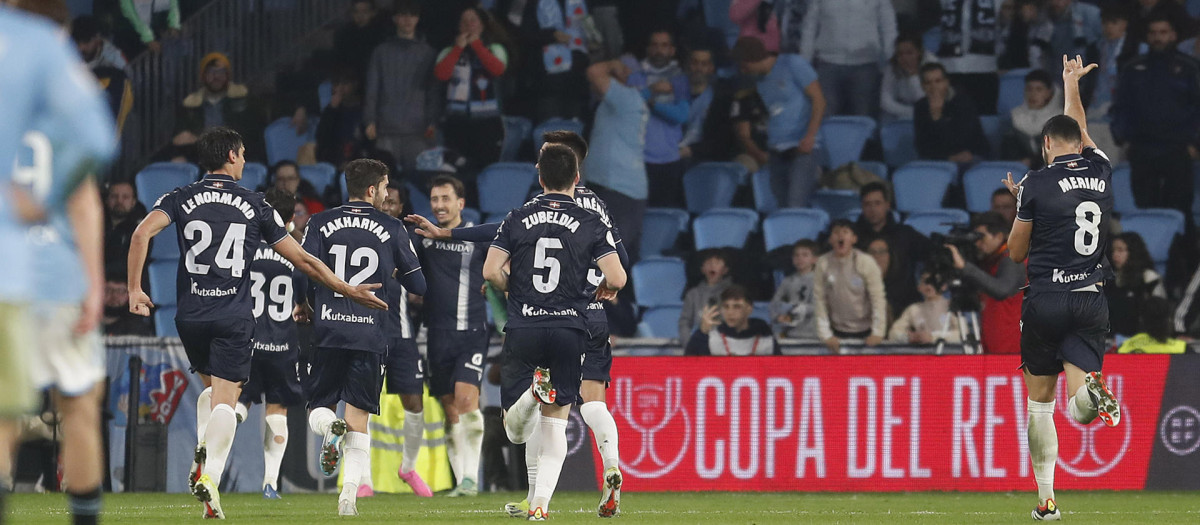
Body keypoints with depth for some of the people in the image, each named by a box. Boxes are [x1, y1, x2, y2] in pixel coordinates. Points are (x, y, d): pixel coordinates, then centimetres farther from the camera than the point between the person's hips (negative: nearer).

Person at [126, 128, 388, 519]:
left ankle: (203, 453, 3)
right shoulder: (255, 205, 5)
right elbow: (302, 260, 6)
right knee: (225, 398, -3)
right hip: (234, 317, -2)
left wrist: (134, 289, -8)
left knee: (211, 385, 24)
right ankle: (211, 476, -24)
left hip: (191, 315, 2)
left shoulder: (181, 199, 6)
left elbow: (143, 233, -12)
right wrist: (349, 291, 16)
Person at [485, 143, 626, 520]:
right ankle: (540, 505, -4)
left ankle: (533, 390, -25)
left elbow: (491, 271, -3)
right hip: (569, 330, 0)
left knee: (516, 432, 8)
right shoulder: (591, 224, 0)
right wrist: (606, 289, 16)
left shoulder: (518, 219, 4)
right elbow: (617, 278, -8)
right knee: (554, 426, 9)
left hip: (522, 330, 0)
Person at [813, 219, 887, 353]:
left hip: (865, 332, -1)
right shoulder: (823, 263, -5)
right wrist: (825, 335, -6)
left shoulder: (866, 262, -9)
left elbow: (878, 299, -8)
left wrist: (878, 333, -13)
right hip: (838, 334, 1)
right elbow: (819, 300, -3)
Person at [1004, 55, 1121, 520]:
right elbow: (1080, 131, 29)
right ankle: (1093, 392, -42)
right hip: (1091, 303, 2)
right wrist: (1071, 84, 44)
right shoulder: (1100, 172, 5)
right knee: (1080, 411, -5)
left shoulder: (1038, 184, -6)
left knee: (1040, 403, 12)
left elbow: (1016, 253, 4)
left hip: (1046, 302, -2)